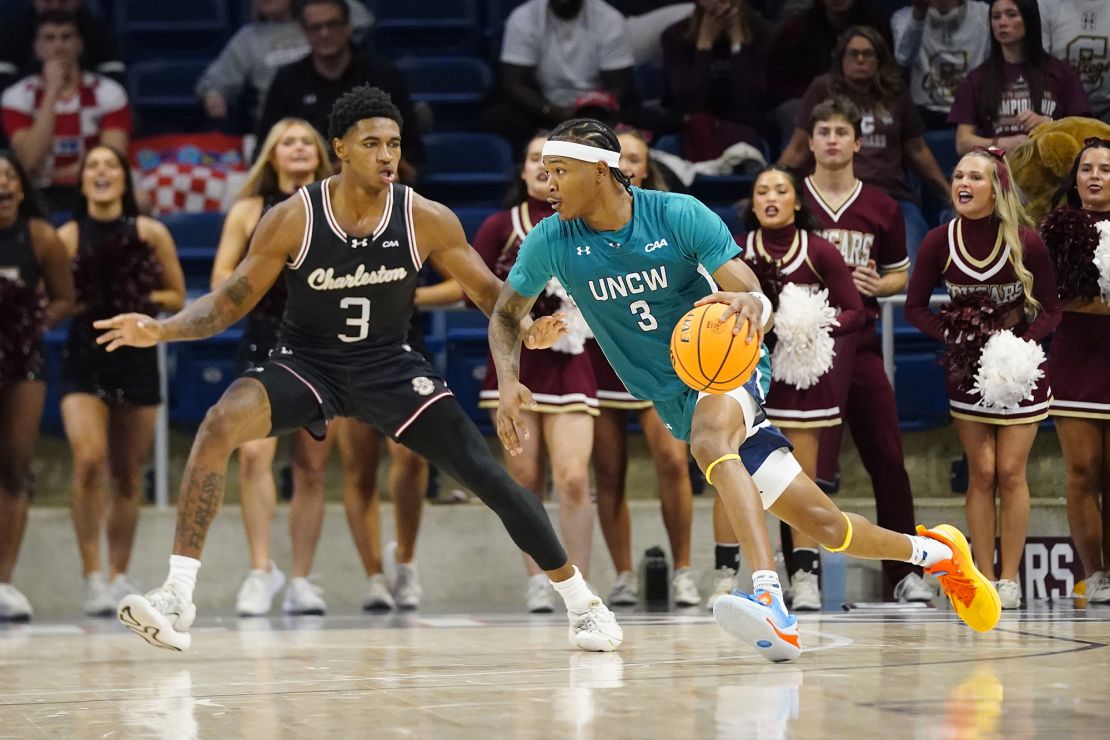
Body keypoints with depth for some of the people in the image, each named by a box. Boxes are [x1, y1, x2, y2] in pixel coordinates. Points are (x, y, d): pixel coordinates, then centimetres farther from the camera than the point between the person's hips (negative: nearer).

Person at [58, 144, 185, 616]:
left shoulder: (151, 233, 3)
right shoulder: (66, 238, 0)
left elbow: (178, 297, 10)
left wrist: (147, 299, -8)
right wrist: (80, 304, -15)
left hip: (137, 359, 2)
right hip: (83, 360, -2)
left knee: (127, 477, 8)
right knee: (89, 460, -21)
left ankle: (119, 575, 22)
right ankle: (93, 576, -16)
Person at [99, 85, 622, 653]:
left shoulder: (427, 220, -13)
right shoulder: (293, 220, -15)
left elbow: (487, 291, -2)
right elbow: (231, 302, -8)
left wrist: (527, 325, -24)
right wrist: (161, 330, -24)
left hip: (389, 366, 1)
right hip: (306, 364, -1)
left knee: (487, 475, -8)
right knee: (220, 423, -30)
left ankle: (581, 600, 12)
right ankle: (177, 598, -28)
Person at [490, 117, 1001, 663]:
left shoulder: (677, 215, -15)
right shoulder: (552, 242, -7)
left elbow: (756, 300, -15)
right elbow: (506, 315, 7)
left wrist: (751, 304, -40)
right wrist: (508, 381, -12)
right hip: (677, 401, 3)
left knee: (708, 435, -40)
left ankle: (770, 600, -50)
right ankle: (934, 551, 24)